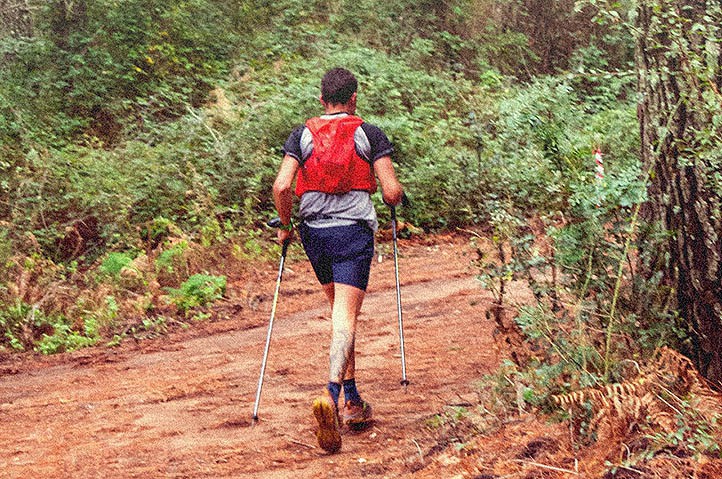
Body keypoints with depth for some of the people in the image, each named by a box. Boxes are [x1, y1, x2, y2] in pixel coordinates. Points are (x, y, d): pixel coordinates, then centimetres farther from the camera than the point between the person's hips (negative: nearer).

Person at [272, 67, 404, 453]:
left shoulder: (302, 135, 7)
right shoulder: (369, 135, 2)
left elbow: (281, 186, -3)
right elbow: (392, 192, -3)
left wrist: (285, 226, 12)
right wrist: (396, 197, 21)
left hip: (313, 232, 3)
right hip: (354, 231, -3)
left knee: (339, 310, 19)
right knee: (346, 316, -8)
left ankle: (352, 399, 21)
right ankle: (331, 393, -30)